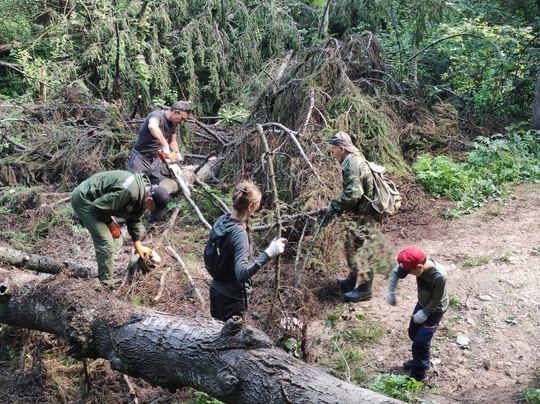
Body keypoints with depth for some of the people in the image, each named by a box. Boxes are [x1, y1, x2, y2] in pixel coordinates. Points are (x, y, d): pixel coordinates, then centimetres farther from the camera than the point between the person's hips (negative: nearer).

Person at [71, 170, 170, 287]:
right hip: (83, 199, -10)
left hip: (95, 199, 10)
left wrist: (137, 244, 15)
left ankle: (104, 279, 32)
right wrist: (111, 224, -9)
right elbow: (98, 207, -26)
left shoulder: (143, 193, 0)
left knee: (104, 239, 18)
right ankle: (106, 284, 0)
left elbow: (135, 219, 13)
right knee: (106, 243, -12)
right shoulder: (129, 191, -33)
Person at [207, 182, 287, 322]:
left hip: (216, 290, 8)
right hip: (232, 296, -8)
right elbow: (241, 274, -38)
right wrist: (268, 253, -41)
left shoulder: (222, 220, -5)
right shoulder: (239, 233, -29)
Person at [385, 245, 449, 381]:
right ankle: (418, 362, 40)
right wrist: (391, 291, -11)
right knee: (413, 333, 19)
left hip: (435, 310, -7)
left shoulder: (440, 276, -40)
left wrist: (425, 313, -16)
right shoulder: (419, 263, -21)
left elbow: (436, 300, -26)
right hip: (422, 304, 7)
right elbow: (396, 271, -5)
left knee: (421, 341, -3)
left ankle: (419, 372, 18)